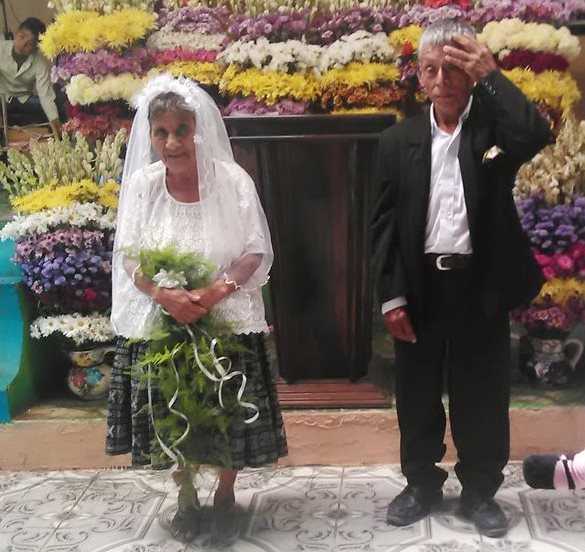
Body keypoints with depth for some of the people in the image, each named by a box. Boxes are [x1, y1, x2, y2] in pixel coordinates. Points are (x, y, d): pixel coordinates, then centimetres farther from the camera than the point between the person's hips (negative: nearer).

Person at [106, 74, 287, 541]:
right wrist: (163, 294, -22)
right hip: (162, 321, 1)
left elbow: (257, 252, -8)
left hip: (228, 321, -1)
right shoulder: (142, 182, -5)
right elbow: (128, 255, -4)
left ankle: (226, 492, 36)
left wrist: (218, 290, -23)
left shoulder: (232, 179, -10)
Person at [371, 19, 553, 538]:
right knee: (418, 396, 13)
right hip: (419, 287, 2)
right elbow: (384, 222, 1)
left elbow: (537, 135, -23)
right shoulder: (398, 140, 4)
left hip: (480, 286, -1)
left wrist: (490, 76, -20)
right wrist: (391, 296, -4)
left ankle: (480, 492, 28)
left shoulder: (494, 127, 1)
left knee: (482, 397, 10)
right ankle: (422, 485, 32)